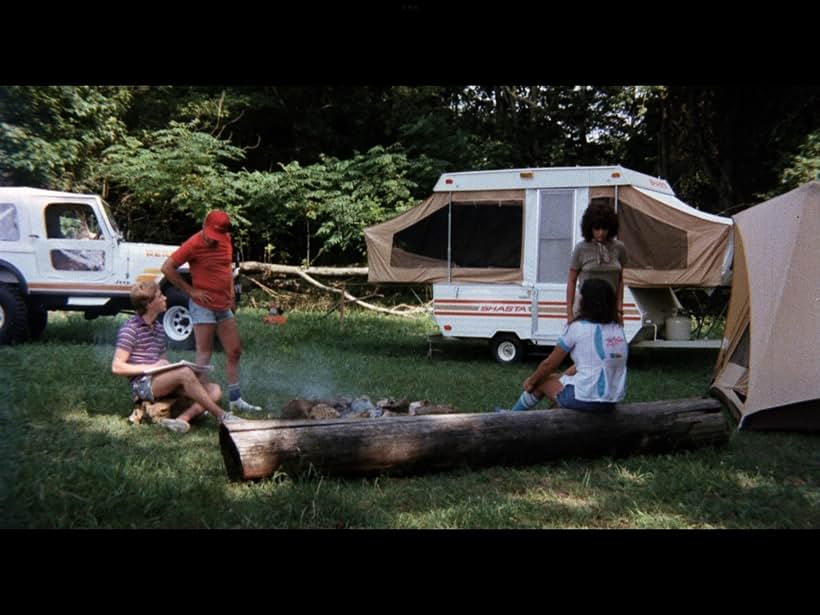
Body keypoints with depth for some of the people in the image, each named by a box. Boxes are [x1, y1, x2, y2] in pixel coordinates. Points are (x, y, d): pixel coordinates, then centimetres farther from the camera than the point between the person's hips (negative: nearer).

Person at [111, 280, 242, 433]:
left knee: (214, 390, -10)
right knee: (185, 372, -34)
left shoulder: (158, 327, 19)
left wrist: (170, 365, 2)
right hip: (143, 384, -8)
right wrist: (151, 367, -14)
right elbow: (117, 367, -11)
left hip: (162, 383, 8)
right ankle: (221, 416, -27)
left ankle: (182, 419, -32)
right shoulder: (130, 328, -5)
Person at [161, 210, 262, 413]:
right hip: (203, 305, -7)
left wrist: (231, 293, 13)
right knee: (204, 354, -2)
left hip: (224, 306, 7)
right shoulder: (194, 244, -14)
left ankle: (235, 400, 19)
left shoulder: (225, 241, 6)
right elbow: (167, 268, -14)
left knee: (234, 351, 9)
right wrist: (191, 290, -13)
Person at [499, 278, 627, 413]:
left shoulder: (578, 327, -10)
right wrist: (561, 377, 24)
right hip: (611, 401, 6)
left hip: (585, 399, -6)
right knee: (558, 379, 29)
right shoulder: (618, 329, 7)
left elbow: (550, 364, 0)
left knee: (541, 381, 20)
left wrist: (531, 380, 17)